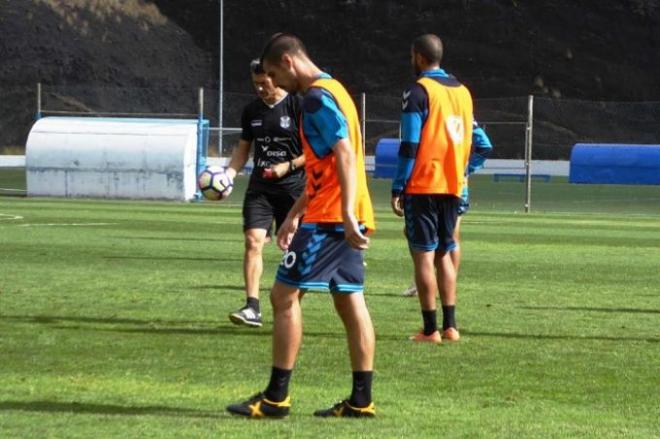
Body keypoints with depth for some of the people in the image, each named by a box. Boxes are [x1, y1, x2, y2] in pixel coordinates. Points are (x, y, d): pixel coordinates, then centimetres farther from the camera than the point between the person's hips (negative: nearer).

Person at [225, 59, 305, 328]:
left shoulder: (298, 107, -5)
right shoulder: (252, 111, 10)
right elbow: (243, 149, 19)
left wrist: (288, 166, -15)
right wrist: (230, 173, 1)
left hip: (293, 187, -3)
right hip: (259, 187, 3)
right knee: (253, 240, -14)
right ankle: (252, 308, -19)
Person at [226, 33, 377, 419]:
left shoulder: (318, 97, -12)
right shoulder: (332, 91, 19)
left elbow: (345, 154, -24)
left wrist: (347, 215, -29)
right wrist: (294, 216, 27)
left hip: (329, 217, -10)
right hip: (349, 218, 10)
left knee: (285, 295, -5)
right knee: (350, 301, 8)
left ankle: (276, 398, -3)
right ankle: (361, 400, 7)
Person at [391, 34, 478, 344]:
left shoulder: (419, 91, -9)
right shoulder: (462, 91, 12)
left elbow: (409, 146, -13)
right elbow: (470, 142, 16)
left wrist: (398, 188, -10)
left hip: (423, 186, -7)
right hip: (453, 187, 7)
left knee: (423, 255, -3)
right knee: (444, 254, 15)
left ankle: (430, 330, -5)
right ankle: (450, 326, 12)